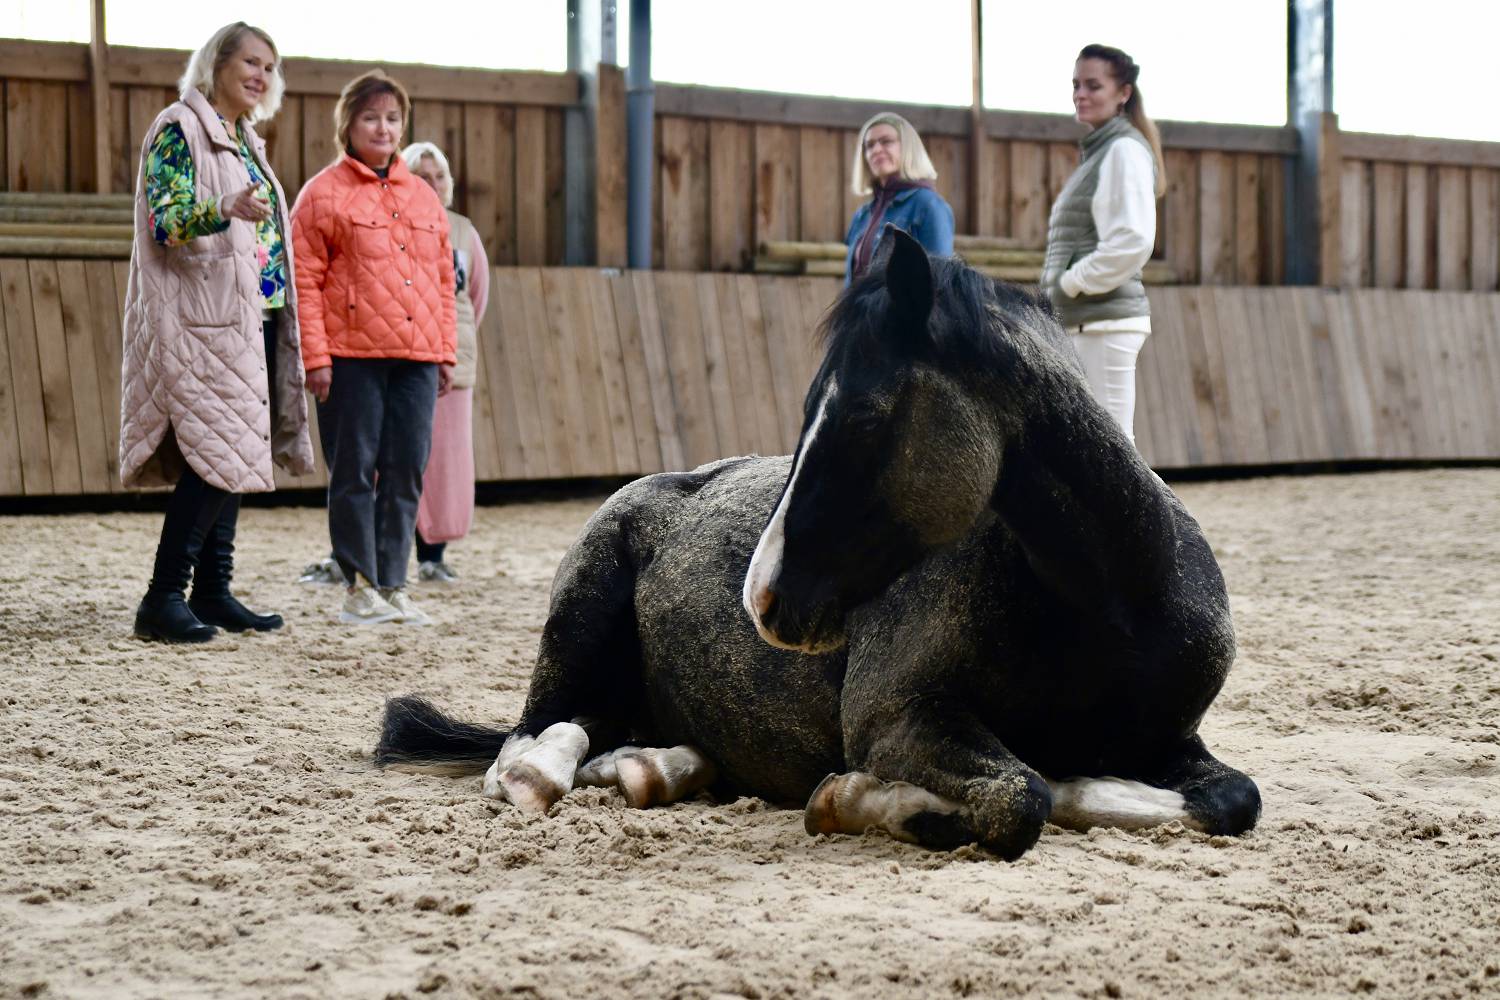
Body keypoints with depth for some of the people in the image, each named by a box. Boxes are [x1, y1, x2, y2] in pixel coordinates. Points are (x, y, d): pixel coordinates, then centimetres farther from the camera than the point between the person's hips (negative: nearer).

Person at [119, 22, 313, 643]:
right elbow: (165, 221, -18)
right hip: (203, 319, -9)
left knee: (233, 456, 7)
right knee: (217, 456, -15)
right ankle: (162, 599, -12)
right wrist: (227, 212, -36)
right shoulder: (179, 129, -6)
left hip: (253, 318, 9)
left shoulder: (243, 139, 19)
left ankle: (213, 592, 12)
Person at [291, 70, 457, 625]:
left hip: (417, 358, 5)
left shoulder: (423, 196, 16)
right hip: (352, 356, -5)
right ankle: (360, 586, 7)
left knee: (406, 471, 5)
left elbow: (443, 280, 19)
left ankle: (393, 584, 11)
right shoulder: (324, 193, 0)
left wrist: (446, 350, 13)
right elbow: (305, 281, -5)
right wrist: (315, 356, -11)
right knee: (355, 470, 0)